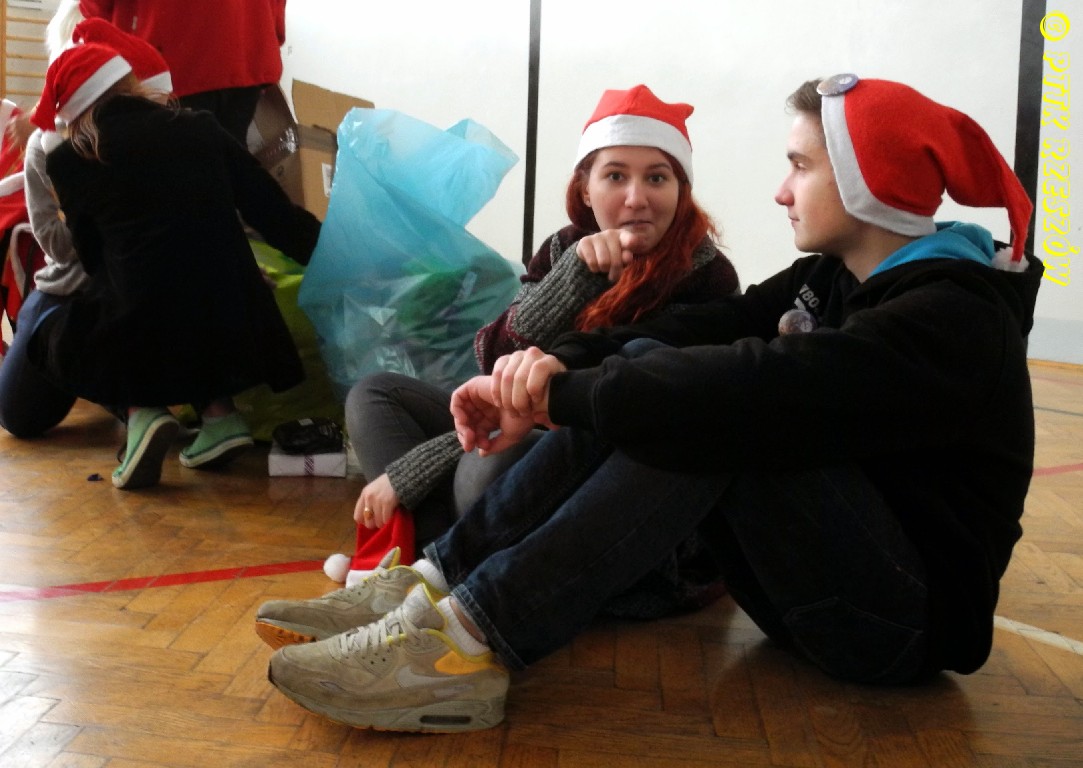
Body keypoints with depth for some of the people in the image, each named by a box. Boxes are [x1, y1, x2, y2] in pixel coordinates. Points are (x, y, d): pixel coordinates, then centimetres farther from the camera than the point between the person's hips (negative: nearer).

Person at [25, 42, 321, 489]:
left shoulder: (70, 161, 2)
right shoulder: (201, 130, 7)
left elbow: (93, 257, 12)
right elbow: (277, 215, 7)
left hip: (142, 331, -3)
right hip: (233, 326, 3)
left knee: (48, 337, 28)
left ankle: (141, 411, 3)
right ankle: (218, 411, 15)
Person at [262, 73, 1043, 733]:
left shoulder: (950, 318, -19)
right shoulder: (831, 276, 9)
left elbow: (758, 387, -34)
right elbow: (704, 331, -3)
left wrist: (562, 395, -27)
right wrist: (558, 364, -19)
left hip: (904, 616, -8)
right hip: (817, 568, 8)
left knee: (709, 412, -29)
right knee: (644, 368, -8)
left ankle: (472, 642, -34)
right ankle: (439, 582, -16)